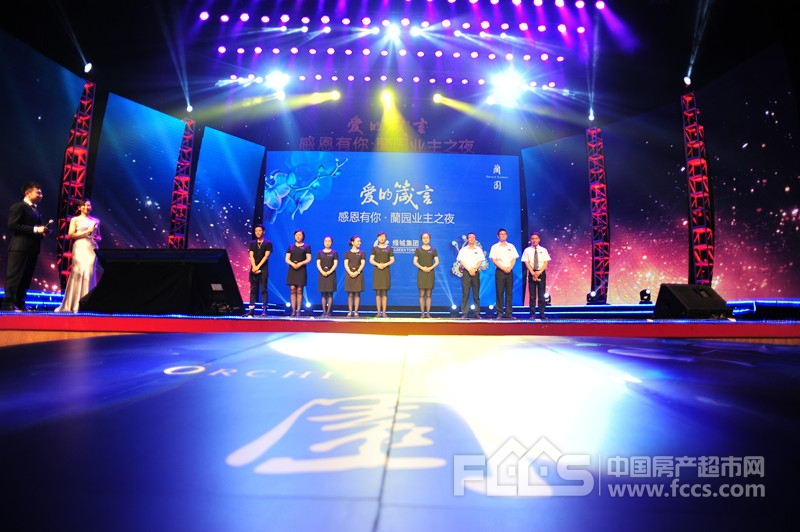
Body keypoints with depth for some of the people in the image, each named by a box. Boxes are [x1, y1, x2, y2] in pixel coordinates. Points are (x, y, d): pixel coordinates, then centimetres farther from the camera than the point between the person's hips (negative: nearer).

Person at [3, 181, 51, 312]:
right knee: (14, 277, -5)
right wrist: (35, 229, -18)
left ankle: (20, 303, 13)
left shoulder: (36, 209, 20)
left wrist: (42, 231, 4)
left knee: (26, 278, 9)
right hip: (20, 248, -8)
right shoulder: (18, 206, -5)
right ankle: (9, 303, -2)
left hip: (32, 249, 8)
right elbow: (12, 225, -15)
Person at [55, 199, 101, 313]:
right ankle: (74, 304, -4)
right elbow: (71, 235, -2)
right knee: (78, 272, -8)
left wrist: (97, 238, 0)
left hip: (91, 248, 2)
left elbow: (99, 236, 23)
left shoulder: (96, 221, 17)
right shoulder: (75, 220, 8)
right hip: (79, 248, -2)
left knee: (89, 273, -5)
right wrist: (87, 232, -9)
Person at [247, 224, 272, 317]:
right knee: (253, 290, 2)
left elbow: (266, 256, -5)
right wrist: (254, 267, -11)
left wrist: (258, 267, -12)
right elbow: (251, 256, 4)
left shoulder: (268, 243, 3)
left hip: (263, 269, -3)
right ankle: (251, 309, 3)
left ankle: (264, 309, -4)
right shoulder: (252, 243, 13)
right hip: (254, 269, 3)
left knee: (263, 290, -5)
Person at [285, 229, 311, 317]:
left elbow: (309, 259, 0)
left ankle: (298, 310, -1)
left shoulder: (307, 247, 8)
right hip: (292, 269, 2)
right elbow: (287, 259, 8)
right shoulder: (291, 247, 14)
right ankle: (293, 310, 0)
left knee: (299, 290, -4)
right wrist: (292, 263, -13)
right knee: (293, 289, -3)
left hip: (301, 270, -2)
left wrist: (300, 263, -15)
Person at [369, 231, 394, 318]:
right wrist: (378, 264, -15)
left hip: (386, 271, 0)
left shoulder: (389, 248, 8)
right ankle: (378, 312, 4)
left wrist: (385, 264, -14)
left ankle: (384, 312, 2)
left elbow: (392, 260, 3)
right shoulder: (374, 248, 9)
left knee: (384, 292, -1)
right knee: (378, 292, 0)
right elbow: (371, 260, 3)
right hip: (377, 271, 0)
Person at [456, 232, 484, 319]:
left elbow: (480, 261, 5)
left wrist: (474, 269, -11)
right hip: (466, 272, -1)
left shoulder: (478, 250, 13)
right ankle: (465, 313, -2)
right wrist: (469, 270, -12)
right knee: (465, 294, -4)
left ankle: (477, 313, 4)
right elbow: (461, 261, -1)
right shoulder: (463, 250, 9)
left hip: (476, 272, 1)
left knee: (476, 294, 2)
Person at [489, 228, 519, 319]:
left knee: (509, 292, 1)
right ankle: (500, 313, 0)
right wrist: (503, 268, -12)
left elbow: (514, 259, 8)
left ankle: (509, 313, 4)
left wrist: (510, 268, -9)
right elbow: (494, 260, -3)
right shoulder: (495, 247, 4)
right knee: (499, 292, -3)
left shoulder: (511, 246, 12)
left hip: (510, 271, 2)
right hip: (499, 271, -2)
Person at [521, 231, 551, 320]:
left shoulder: (543, 250, 6)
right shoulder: (527, 250, 3)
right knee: (532, 295, 0)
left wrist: (539, 272, -14)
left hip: (541, 273, 1)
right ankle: (532, 314, 3)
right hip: (531, 273, -1)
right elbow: (527, 263, -3)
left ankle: (542, 314, 5)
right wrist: (533, 273, -15)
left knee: (541, 295, 1)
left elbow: (545, 262, 0)